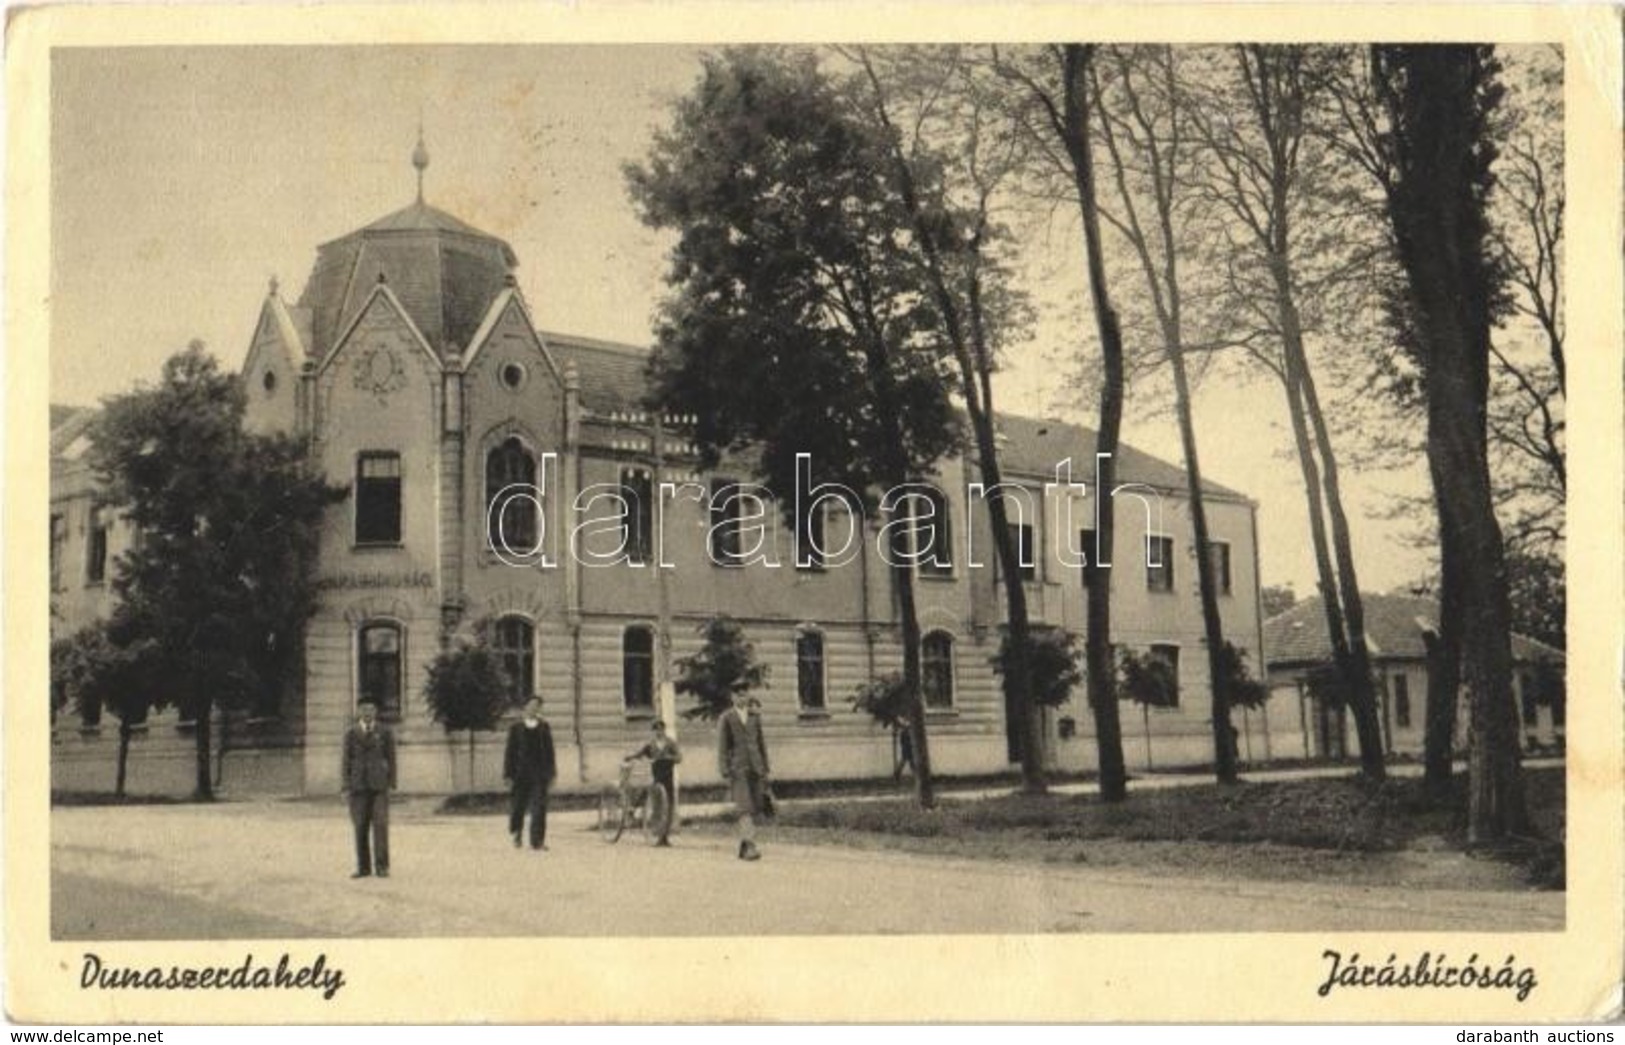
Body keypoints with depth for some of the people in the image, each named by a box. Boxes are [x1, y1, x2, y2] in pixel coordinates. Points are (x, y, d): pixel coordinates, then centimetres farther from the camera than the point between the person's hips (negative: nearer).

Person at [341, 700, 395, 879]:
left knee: (380, 824, -7)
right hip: (358, 786, 1)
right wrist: (347, 786, -1)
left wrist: (391, 785, -1)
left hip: (379, 785, -1)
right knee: (360, 827, 3)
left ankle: (382, 866, -4)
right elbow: (347, 761, 3)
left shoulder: (385, 734, -1)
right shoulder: (351, 735, 2)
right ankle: (363, 867, 10)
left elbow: (391, 760, 3)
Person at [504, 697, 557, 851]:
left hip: (539, 775, 1)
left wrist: (550, 773, 9)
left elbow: (549, 751, 12)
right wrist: (508, 774, -1)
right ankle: (516, 833, 32)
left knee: (539, 808, -6)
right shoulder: (516, 728, 3)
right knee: (517, 806, 6)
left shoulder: (544, 728, 8)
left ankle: (537, 841, -4)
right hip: (520, 774, -1)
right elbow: (510, 752, 3)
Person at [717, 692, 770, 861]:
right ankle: (750, 847, -22)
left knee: (755, 809, 4)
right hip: (737, 769, -5)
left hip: (755, 769, 5)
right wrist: (725, 773, -10)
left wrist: (765, 770, 13)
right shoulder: (725, 719, 0)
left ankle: (743, 848, 14)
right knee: (745, 809, -15)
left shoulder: (755, 717, 14)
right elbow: (722, 748, -2)